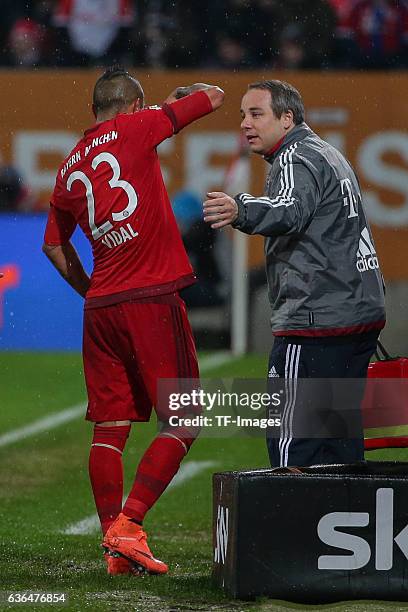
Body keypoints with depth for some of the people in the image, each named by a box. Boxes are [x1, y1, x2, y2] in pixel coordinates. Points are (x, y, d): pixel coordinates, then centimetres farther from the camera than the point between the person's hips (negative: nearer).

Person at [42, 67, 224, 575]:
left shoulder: (70, 167, 15)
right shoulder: (134, 129, -3)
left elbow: (54, 245, 28)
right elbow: (214, 97, 5)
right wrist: (187, 93, 25)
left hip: (100, 306, 6)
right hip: (152, 299, -6)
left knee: (109, 430, 7)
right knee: (181, 424, -2)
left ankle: (113, 546, 5)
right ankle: (127, 527, -12)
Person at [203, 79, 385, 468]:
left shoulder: (298, 160, -11)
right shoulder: (330, 155, 22)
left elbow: (291, 210, -33)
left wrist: (241, 211, -49)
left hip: (316, 322, -10)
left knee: (292, 443, -11)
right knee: (342, 443, 14)